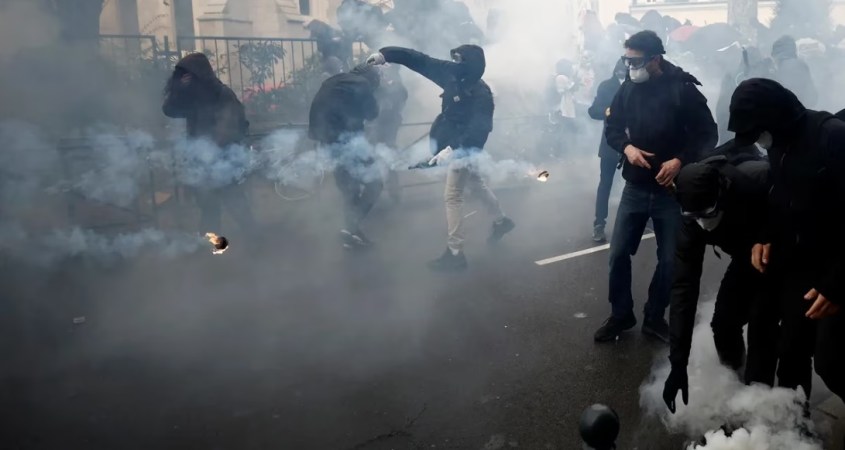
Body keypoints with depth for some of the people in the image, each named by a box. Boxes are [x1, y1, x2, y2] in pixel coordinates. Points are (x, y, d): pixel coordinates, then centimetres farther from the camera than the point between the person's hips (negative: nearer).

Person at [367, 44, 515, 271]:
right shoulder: (452, 73, -6)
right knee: (476, 184, 25)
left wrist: (452, 149, -46)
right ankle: (501, 220, 46)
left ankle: (455, 253, 1)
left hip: (463, 148, -9)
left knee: (453, 197, -6)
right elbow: (421, 61, -5)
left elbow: (478, 131, -34)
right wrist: (385, 54, -10)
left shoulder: (481, 95, -27)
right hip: (453, 145, 9)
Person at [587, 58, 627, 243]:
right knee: (605, 183, 3)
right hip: (612, 143, -1)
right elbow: (593, 110, -5)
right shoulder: (607, 86, -2)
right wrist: (605, 111, -26)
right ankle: (599, 224, 7)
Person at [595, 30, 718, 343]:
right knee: (618, 253, 3)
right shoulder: (628, 88, -1)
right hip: (635, 188, 3)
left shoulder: (683, 89, -11)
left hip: (671, 190, -2)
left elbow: (707, 134, -7)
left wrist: (680, 160, -21)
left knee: (670, 260, 6)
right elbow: (612, 128, 8)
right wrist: (626, 147, -12)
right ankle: (621, 315, 22)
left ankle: (655, 317, 27)